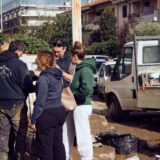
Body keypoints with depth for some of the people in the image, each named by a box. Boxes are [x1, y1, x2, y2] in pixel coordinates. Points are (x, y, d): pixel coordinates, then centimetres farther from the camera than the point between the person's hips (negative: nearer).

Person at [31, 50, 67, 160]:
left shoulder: (43, 78, -16)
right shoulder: (59, 74, 7)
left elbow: (40, 101, -17)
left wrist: (33, 120, -12)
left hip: (47, 114, -8)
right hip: (60, 111, 8)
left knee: (45, 147, 2)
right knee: (58, 144, 15)